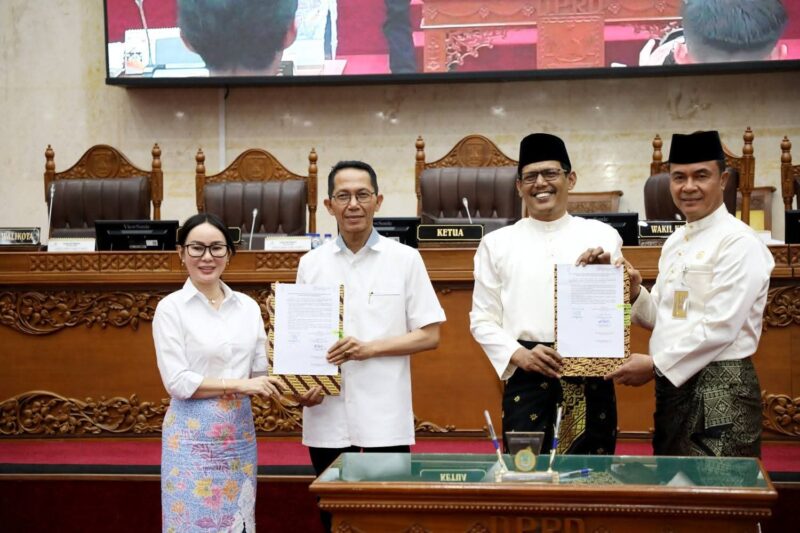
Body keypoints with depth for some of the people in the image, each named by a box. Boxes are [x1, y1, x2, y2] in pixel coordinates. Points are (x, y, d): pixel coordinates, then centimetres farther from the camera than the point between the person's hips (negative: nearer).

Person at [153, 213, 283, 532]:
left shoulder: (247, 306, 7)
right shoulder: (171, 308, -5)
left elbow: (261, 371, 7)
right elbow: (177, 381, -11)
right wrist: (239, 385, -14)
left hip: (239, 433, 4)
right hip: (193, 436, -4)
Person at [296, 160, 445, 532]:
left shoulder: (404, 259, 2)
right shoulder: (311, 264, 7)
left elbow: (429, 335, 0)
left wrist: (370, 348, -13)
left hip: (385, 417, -2)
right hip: (327, 416, 2)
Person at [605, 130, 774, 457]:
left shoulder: (739, 243, -12)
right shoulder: (675, 243, 14)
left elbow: (720, 328, -19)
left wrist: (656, 365, -15)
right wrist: (635, 293, -2)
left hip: (719, 391, -8)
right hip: (672, 385, 8)